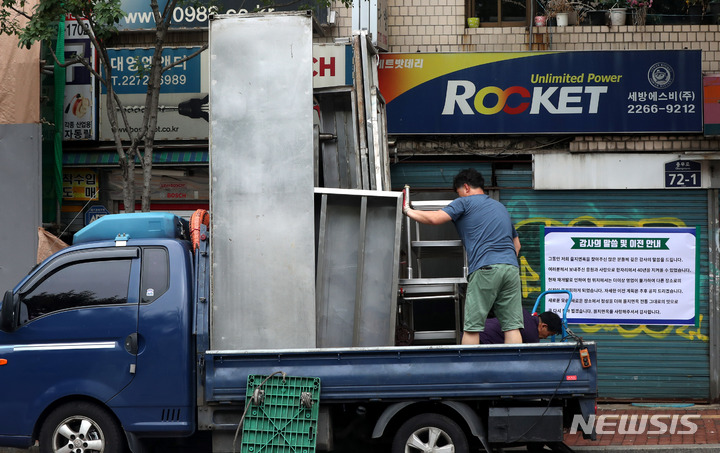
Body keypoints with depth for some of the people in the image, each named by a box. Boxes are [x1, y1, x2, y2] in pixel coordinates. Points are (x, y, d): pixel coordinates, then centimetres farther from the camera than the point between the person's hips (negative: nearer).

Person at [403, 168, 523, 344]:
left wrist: (408, 211, 10)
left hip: (485, 269, -6)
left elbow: (435, 218, -3)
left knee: (471, 328, -2)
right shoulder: (500, 207, 29)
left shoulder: (465, 202, 8)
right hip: (512, 267, 6)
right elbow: (516, 244, 33)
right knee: (512, 326, 1)